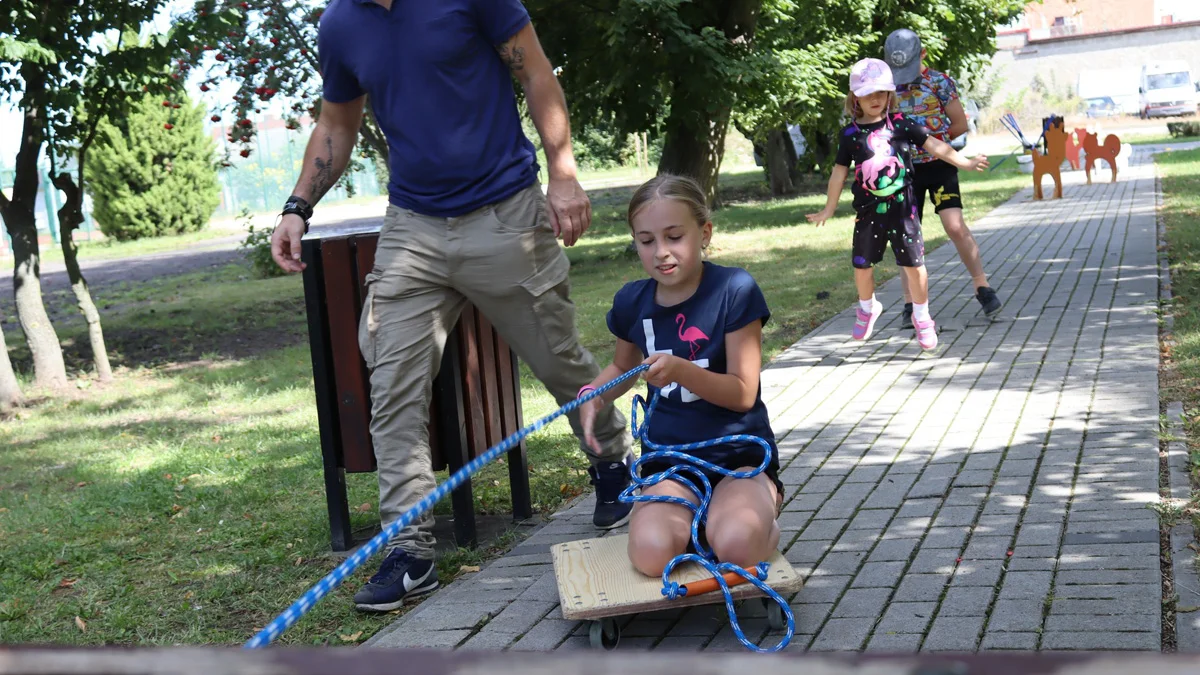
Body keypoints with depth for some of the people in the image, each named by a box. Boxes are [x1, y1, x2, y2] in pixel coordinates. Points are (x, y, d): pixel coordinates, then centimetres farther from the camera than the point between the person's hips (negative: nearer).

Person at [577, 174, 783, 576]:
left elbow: (743, 392, -13)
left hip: (739, 453, -3)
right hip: (669, 458, 3)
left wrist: (681, 370, -31)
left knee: (736, 546, -33)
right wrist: (595, 395, 1)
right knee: (651, 553, -27)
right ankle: (704, 514, 7)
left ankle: (765, 504, 4)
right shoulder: (632, 301, 2)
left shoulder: (734, 290, -12)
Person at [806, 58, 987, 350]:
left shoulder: (901, 124, 0)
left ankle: (921, 316, 18)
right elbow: (839, 172, 8)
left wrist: (965, 162, 1)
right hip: (868, 211, 1)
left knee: (914, 263, 0)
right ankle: (867, 308, 35)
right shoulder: (850, 134, 1)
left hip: (902, 207, -1)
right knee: (862, 265, 7)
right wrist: (828, 210, 12)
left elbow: (934, 145, 4)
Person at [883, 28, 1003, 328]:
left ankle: (983, 289, -2)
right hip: (904, 170, 2)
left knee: (955, 226, -13)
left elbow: (960, 124, 0)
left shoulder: (939, 83, -5)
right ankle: (911, 305, 8)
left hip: (939, 165, -2)